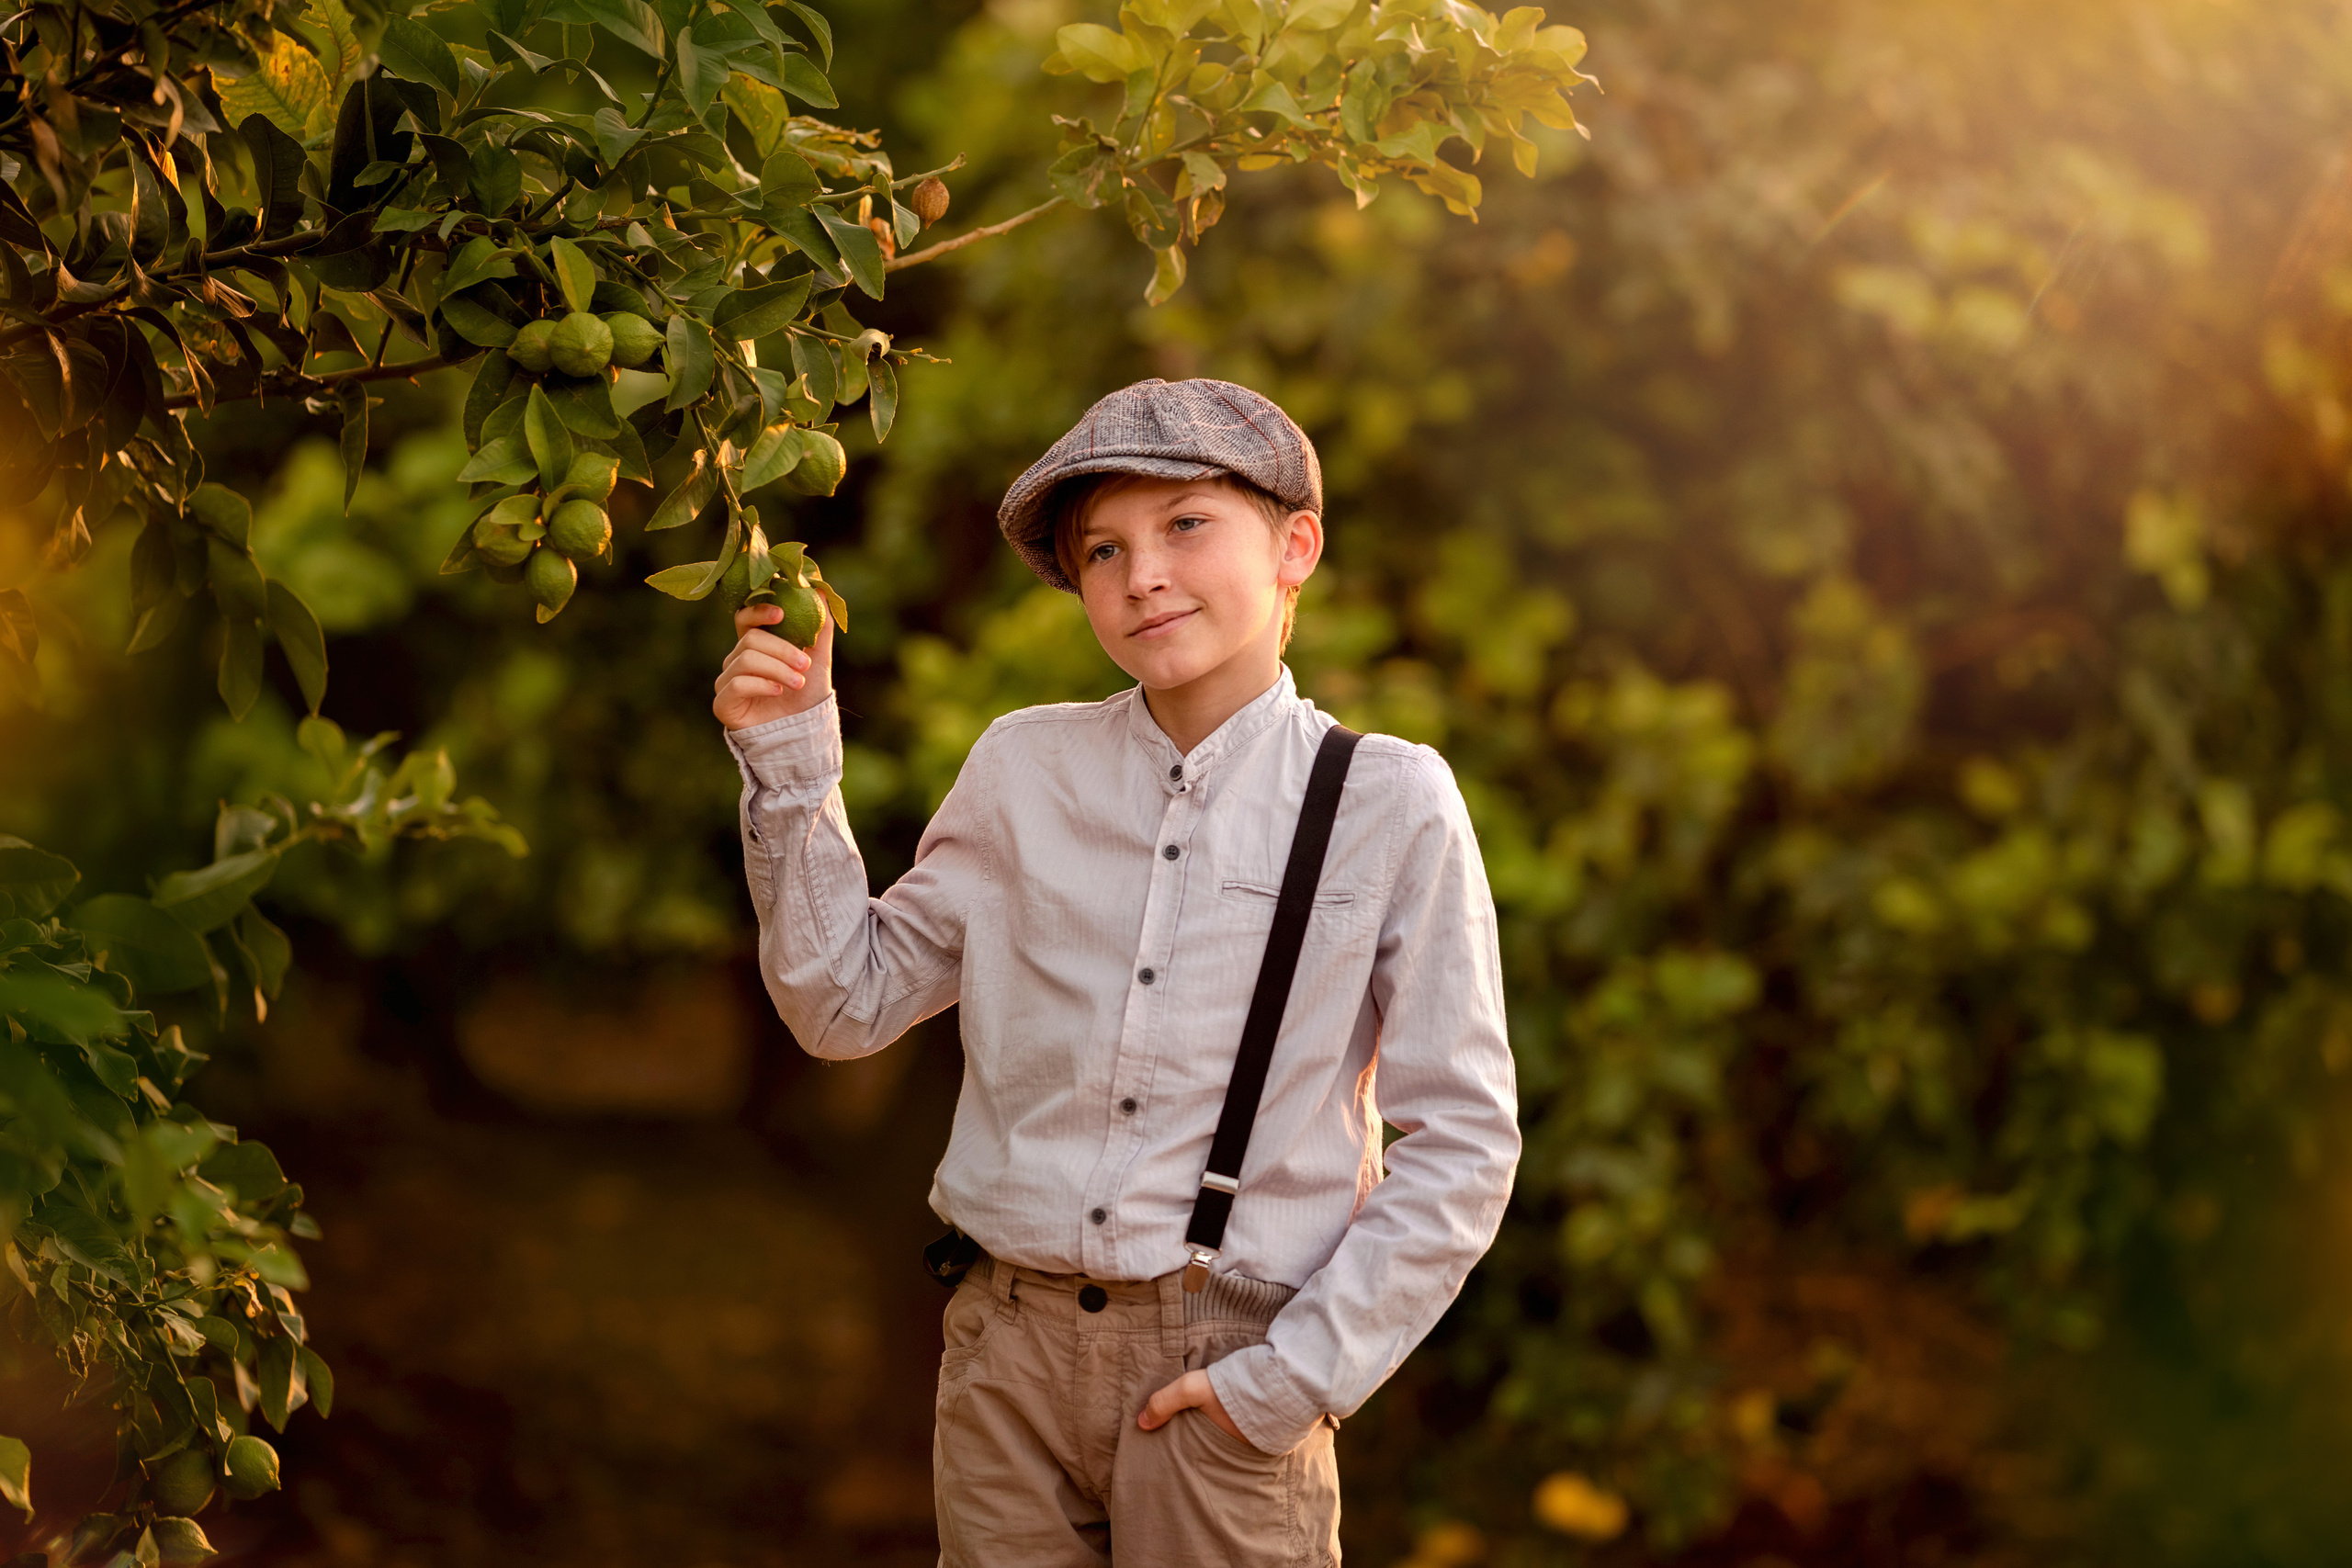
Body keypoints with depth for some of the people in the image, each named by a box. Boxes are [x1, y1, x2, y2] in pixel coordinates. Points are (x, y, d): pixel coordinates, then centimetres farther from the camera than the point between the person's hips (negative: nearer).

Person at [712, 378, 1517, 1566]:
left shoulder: (1388, 805, -4)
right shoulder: (1023, 771, 4)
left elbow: (1463, 1139, -4)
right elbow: (847, 1004, 11)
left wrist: (1301, 1375, -9)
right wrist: (790, 765, 1)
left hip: (1222, 1374, -2)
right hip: (1010, 1347, 3)